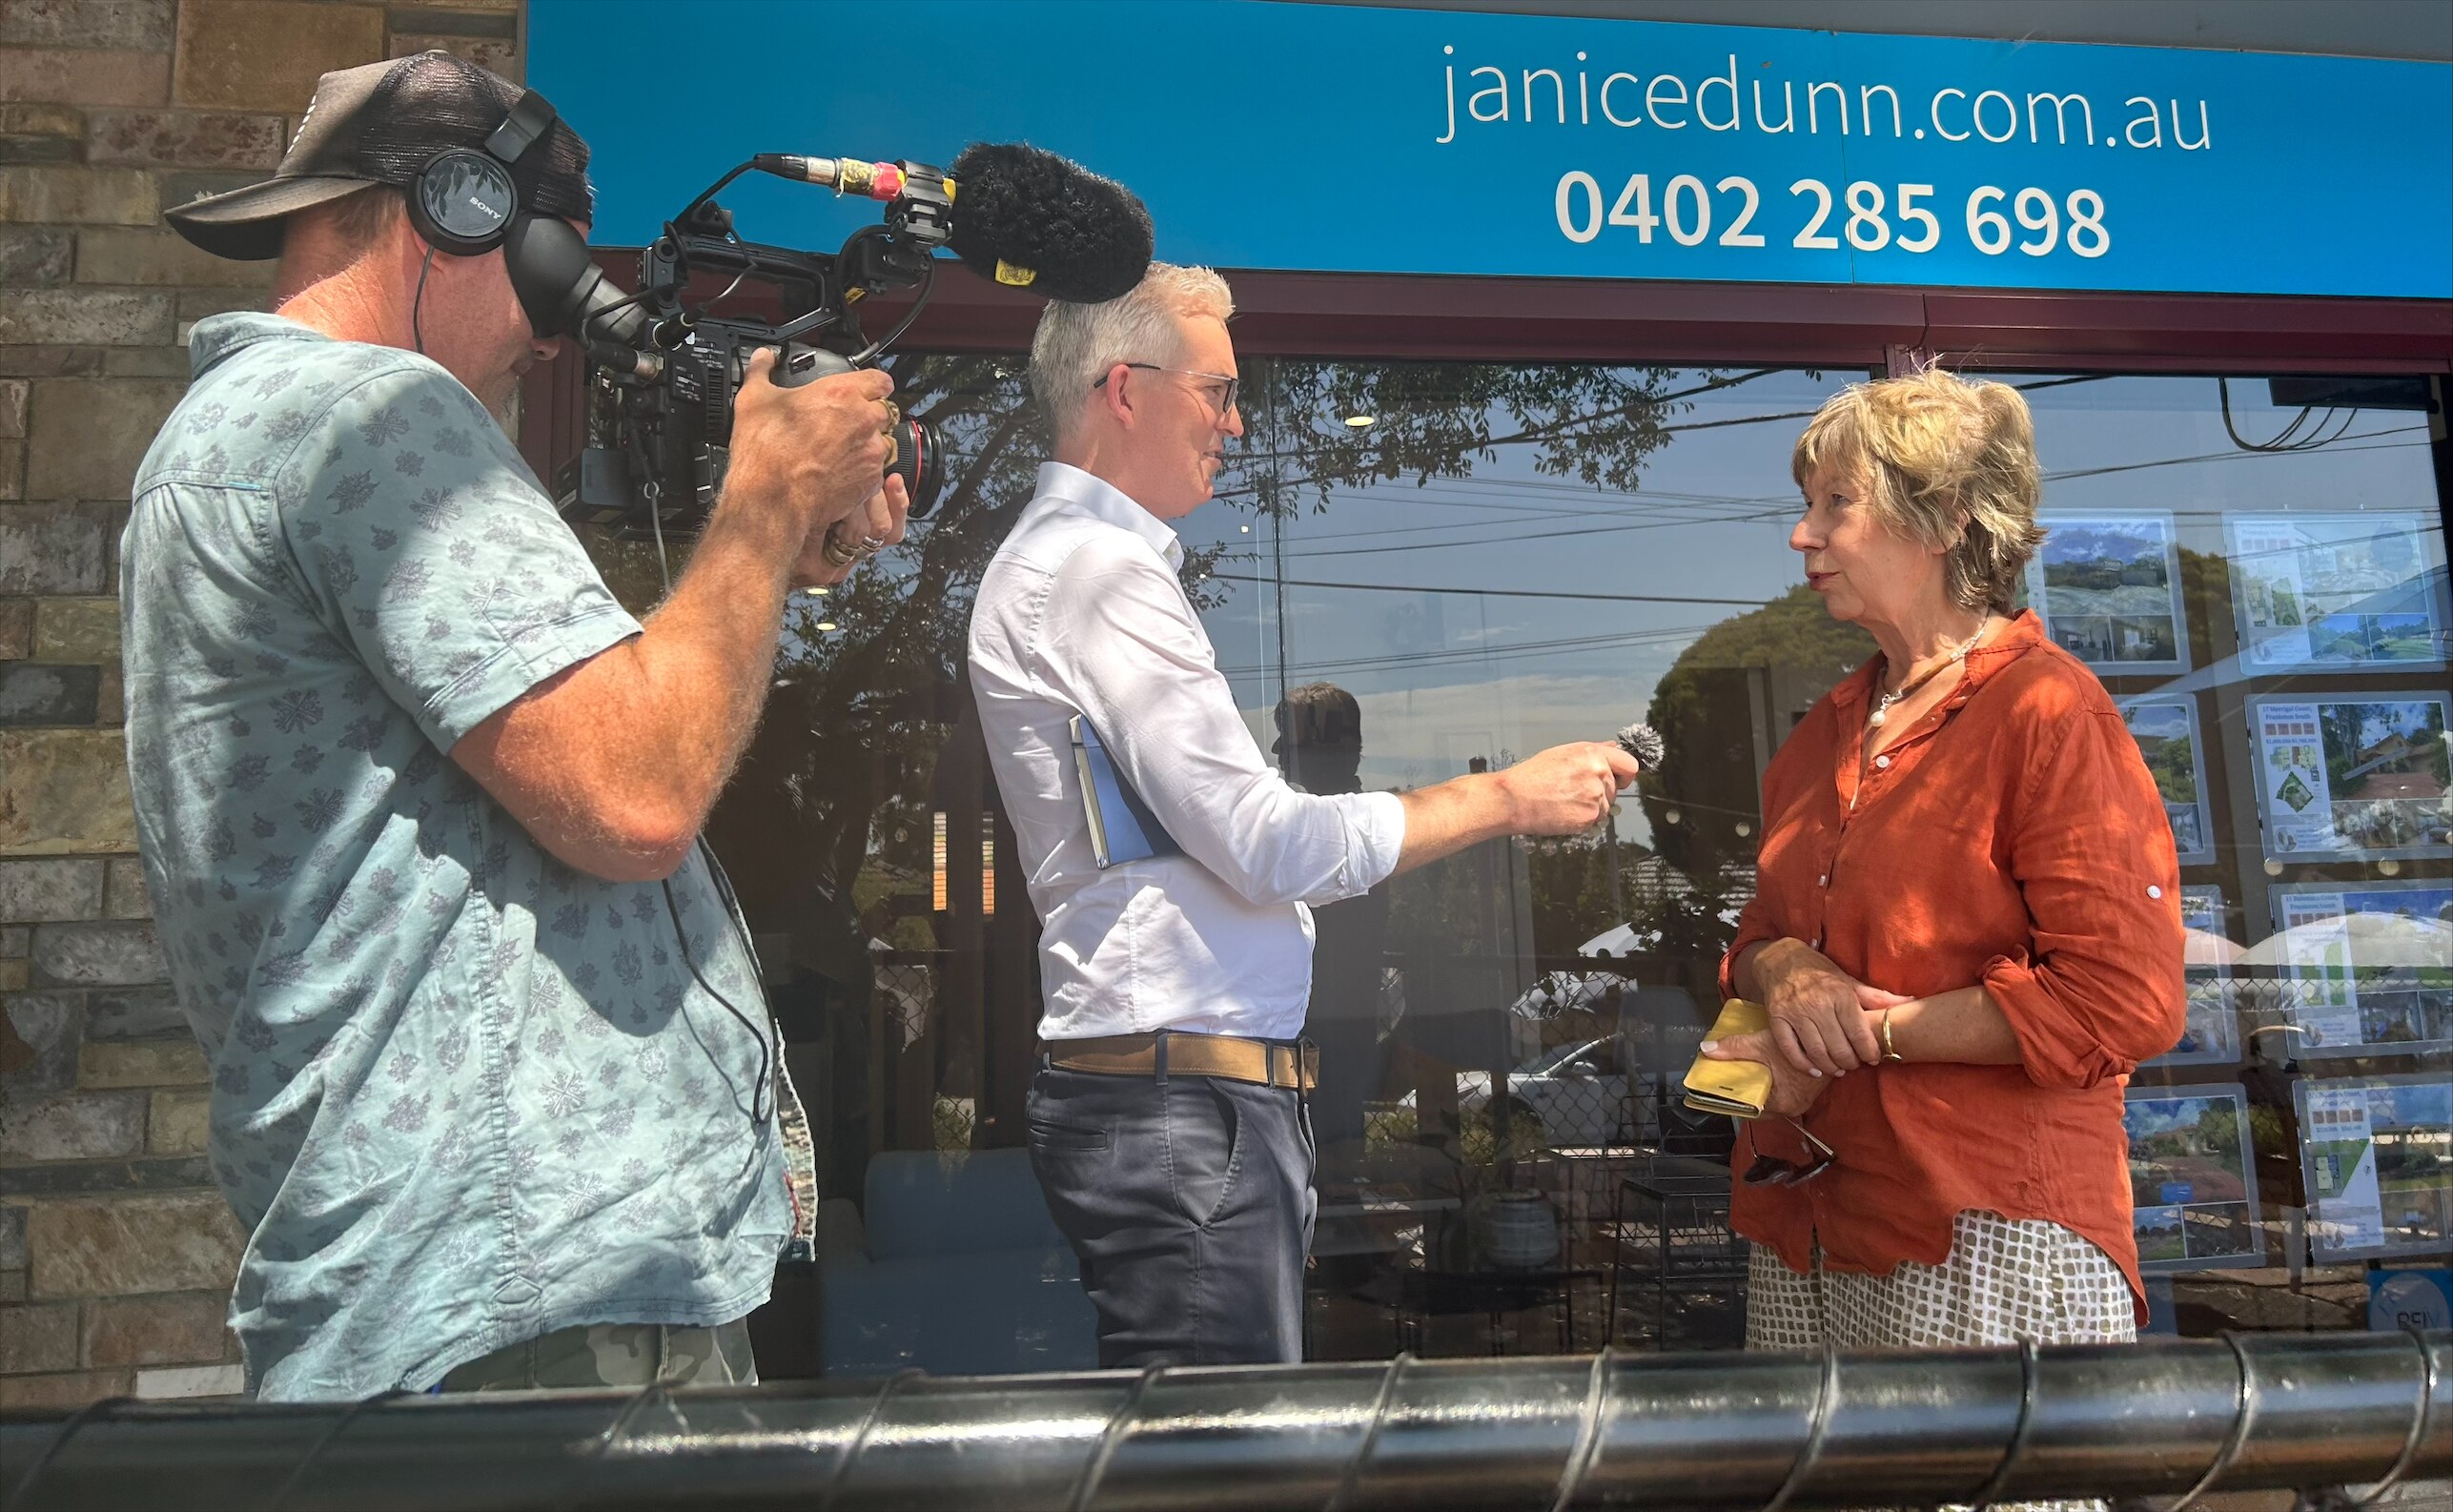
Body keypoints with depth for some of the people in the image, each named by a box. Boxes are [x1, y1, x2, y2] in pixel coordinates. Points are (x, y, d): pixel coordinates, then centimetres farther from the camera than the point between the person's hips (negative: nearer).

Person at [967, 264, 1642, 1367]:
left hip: (1175, 1089, 10)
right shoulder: (1095, 567, -13)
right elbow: (1272, 845, -17)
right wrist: (1508, 799, -8)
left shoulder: (1071, 557, 19)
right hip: (1184, 1106, -10)